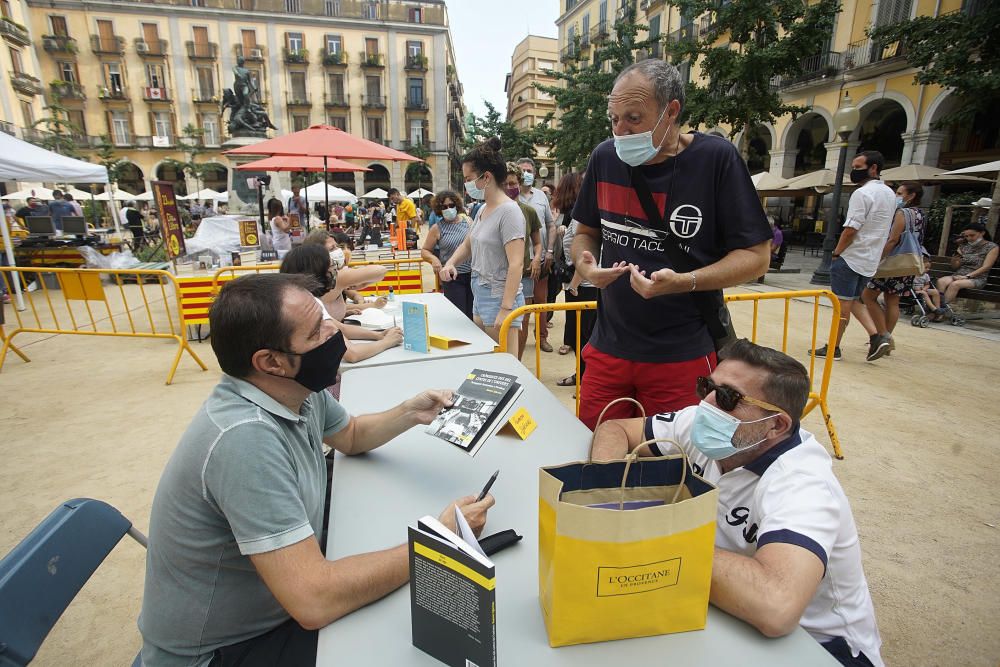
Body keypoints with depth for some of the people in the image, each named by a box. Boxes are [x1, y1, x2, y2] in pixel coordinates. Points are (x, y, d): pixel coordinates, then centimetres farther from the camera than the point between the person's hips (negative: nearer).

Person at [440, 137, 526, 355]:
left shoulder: (508, 211, -16)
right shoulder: (482, 209, 10)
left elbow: (516, 265, -21)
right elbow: (468, 243, 24)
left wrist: (506, 309, -25)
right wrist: (450, 263, 4)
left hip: (500, 297, -9)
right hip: (480, 295, 9)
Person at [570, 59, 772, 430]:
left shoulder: (716, 158, -8)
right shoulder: (606, 157, 3)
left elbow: (756, 255, -6)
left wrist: (682, 283, -22)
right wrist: (585, 265, -7)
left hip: (683, 357, -3)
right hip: (608, 348, 4)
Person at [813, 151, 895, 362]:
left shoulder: (862, 193, -15)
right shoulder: (890, 194, 15)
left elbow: (851, 230, -20)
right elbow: (884, 230, 20)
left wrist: (836, 253, -9)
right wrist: (875, 252, 23)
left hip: (851, 257, -9)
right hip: (871, 260, 9)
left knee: (842, 303, -2)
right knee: (853, 300, 19)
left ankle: (834, 348, 5)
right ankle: (876, 337, 5)